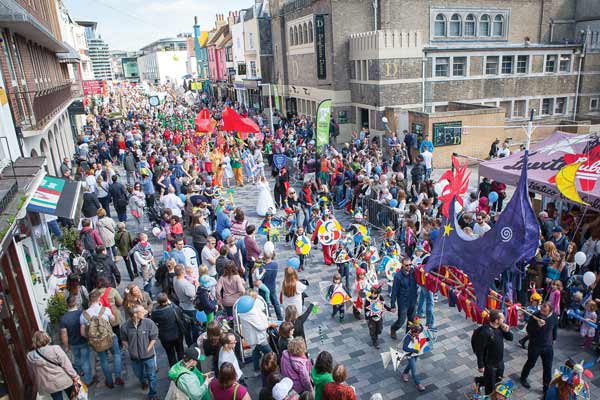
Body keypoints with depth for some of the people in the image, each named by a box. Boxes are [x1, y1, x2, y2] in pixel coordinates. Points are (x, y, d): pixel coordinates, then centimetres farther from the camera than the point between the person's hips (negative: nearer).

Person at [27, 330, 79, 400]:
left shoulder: (30, 356, -4)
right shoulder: (55, 349, -15)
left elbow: (32, 373, 8)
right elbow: (66, 364, -15)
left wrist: (37, 384, 23)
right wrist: (74, 376, -6)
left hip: (49, 385, 3)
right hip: (64, 380, -3)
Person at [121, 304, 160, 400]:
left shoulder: (149, 323, -20)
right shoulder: (125, 326, -17)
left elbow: (154, 338, -10)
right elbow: (124, 340, 2)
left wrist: (147, 350, -12)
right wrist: (130, 349, -4)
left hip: (148, 355, -2)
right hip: (134, 356, 2)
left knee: (151, 375, 9)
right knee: (138, 374, 26)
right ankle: (143, 382, 59)